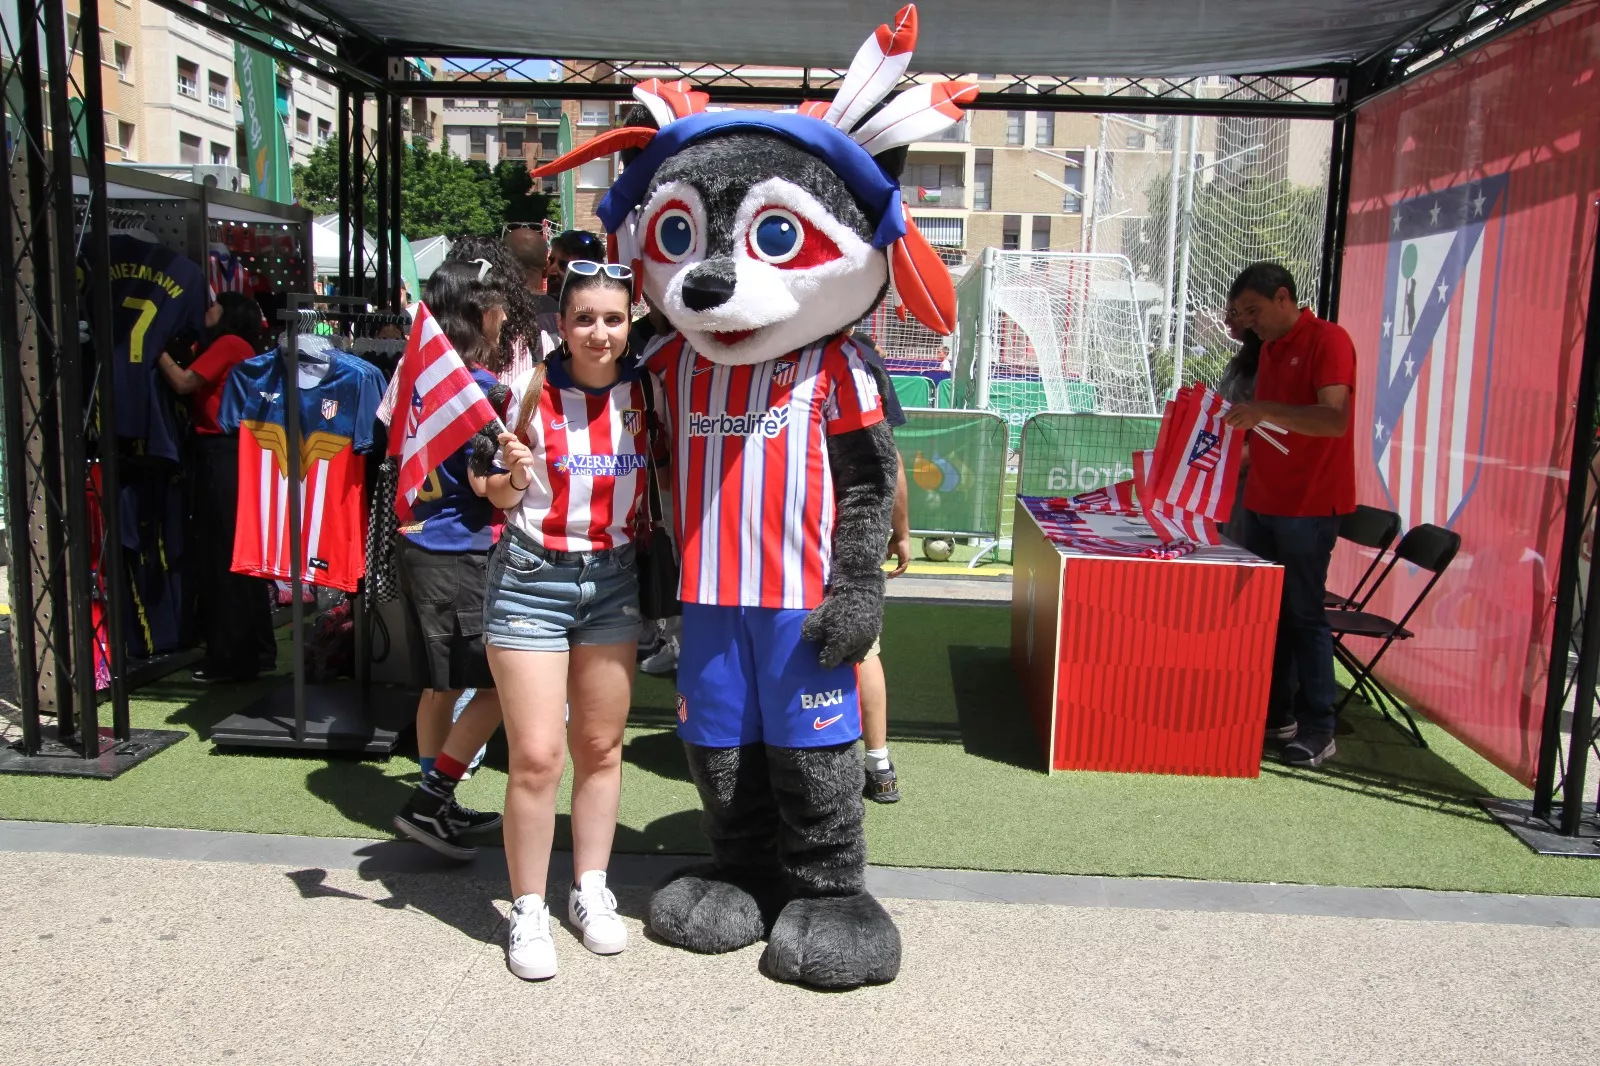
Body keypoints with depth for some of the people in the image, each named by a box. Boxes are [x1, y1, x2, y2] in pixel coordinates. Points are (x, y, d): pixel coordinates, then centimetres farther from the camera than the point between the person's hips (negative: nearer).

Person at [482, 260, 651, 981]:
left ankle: (591, 890, 27)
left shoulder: (644, 390, -1)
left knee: (601, 748, 11)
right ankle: (528, 910, 13)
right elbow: (500, 496, 1)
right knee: (536, 758, -3)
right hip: (532, 577, -3)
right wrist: (513, 475, -19)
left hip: (613, 578, 3)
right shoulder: (535, 389, -8)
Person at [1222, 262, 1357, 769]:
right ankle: (1276, 713, 22)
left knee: (1303, 613, -4)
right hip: (1263, 500, 9)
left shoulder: (1328, 341, -11)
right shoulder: (1269, 348, 16)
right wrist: (1242, 424, 6)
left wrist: (1266, 411, -32)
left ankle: (1318, 728, 5)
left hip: (1308, 504, -8)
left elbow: (1335, 418, -24)